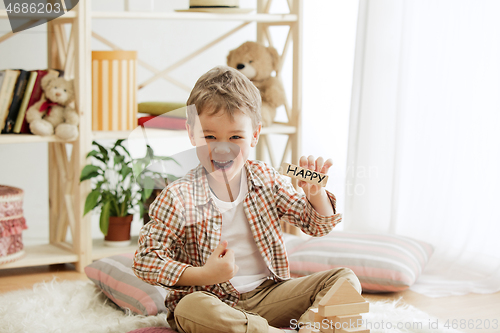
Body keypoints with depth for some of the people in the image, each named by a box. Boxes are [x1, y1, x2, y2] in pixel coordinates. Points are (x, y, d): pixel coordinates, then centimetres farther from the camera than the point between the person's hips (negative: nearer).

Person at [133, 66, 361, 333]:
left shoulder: (266, 180, 1)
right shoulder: (178, 198, -12)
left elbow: (318, 226, 6)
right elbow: (145, 261, -11)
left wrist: (315, 191, -16)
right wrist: (204, 275, -21)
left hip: (267, 294, 4)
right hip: (212, 299, -4)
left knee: (345, 279, -8)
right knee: (189, 308, -39)